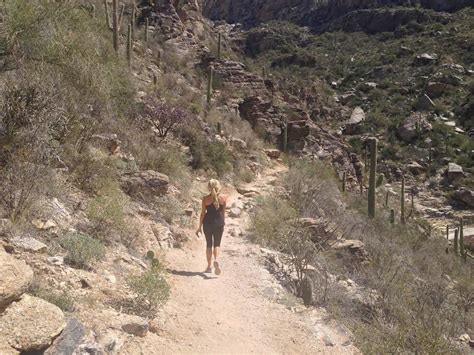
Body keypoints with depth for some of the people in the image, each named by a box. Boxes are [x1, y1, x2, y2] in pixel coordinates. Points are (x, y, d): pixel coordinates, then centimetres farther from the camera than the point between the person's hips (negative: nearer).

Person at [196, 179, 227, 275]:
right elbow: (223, 212, 6)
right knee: (217, 244, 9)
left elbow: (203, 213, -3)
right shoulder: (223, 198, -3)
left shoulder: (205, 199, -7)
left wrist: (200, 227, 3)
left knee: (209, 244, 13)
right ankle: (216, 260, -17)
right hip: (219, 222, 0)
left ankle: (209, 266, 16)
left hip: (208, 223, 0)